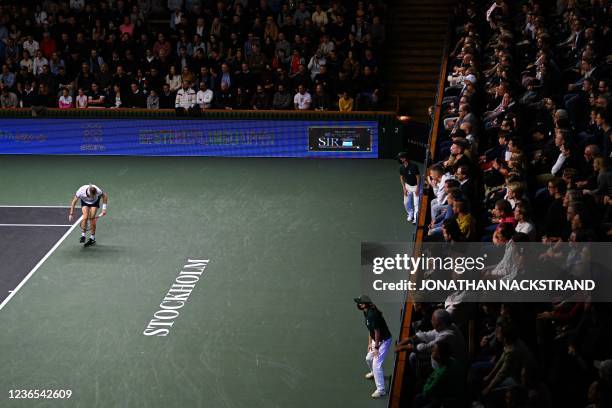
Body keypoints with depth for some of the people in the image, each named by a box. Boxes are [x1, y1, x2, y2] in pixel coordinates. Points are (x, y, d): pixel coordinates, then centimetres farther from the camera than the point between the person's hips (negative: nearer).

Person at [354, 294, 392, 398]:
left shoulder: (372, 314, -29)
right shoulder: (366, 313, 2)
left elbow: (377, 331, -25)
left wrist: (376, 347, -19)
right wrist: (370, 343, 10)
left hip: (384, 341, -10)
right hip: (376, 340, 10)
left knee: (376, 364, -13)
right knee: (368, 358, 25)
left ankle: (381, 390, -9)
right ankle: (374, 373, 55)